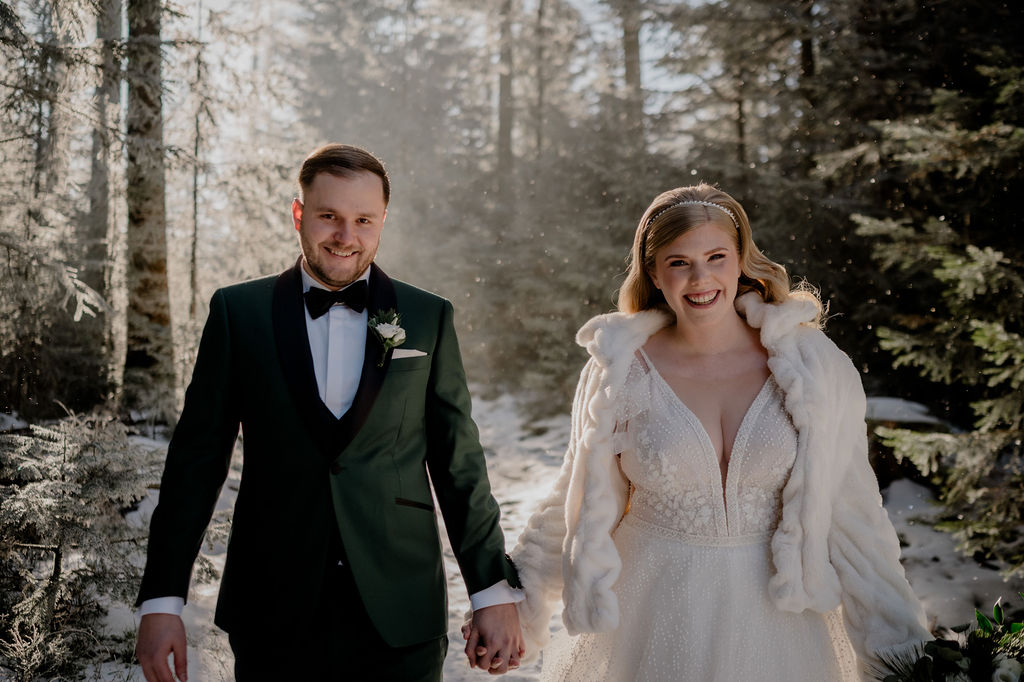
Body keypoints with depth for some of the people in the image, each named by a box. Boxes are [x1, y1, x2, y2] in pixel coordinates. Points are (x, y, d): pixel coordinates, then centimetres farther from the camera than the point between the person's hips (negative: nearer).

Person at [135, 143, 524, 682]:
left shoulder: (428, 318, 2)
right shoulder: (238, 312, 1)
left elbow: (459, 462, 4)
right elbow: (197, 457, 1)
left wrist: (494, 591, 3)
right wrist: (161, 599, -1)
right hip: (272, 622, 0)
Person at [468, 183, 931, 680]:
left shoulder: (812, 366, -8)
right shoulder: (620, 372, -8)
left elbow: (848, 511, -2)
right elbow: (582, 506, 2)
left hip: (773, 620, 1)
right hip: (655, 617, 0)